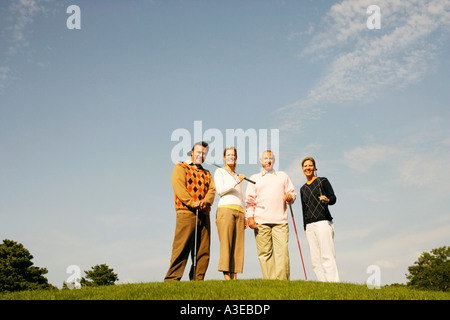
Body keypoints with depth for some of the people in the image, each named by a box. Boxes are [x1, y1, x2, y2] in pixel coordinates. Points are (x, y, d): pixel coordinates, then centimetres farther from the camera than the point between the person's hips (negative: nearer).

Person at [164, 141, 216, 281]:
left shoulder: (207, 174, 27)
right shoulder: (180, 167, 10)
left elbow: (212, 190, 9)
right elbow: (179, 187, -6)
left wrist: (205, 202, -14)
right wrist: (192, 202, -20)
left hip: (204, 215, 6)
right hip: (186, 213, -5)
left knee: (203, 251, 1)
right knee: (181, 248, -11)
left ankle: (197, 280, 6)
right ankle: (172, 280, -9)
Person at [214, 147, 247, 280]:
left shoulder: (238, 176, 28)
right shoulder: (219, 172, 11)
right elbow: (220, 190, -6)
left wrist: (244, 217, 17)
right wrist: (236, 181, -13)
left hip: (239, 211, 6)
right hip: (226, 208, -6)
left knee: (237, 245, -4)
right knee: (226, 244, -14)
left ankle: (234, 277, -7)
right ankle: (226, 277, -20)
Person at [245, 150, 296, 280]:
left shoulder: (283, 176, 24)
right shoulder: (254, 178, 19)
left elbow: (292, 192, 22)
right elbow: (249, 200, 12)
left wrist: (290, 197, -2)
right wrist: (250, 217, -2)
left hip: (280, 220, 1)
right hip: (261, 221, 0)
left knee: (282, 250, -12)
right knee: (265, 252, -6)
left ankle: (283, 281, -12)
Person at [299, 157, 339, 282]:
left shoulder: (323, 181, 7)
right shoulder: (303, 189, 22)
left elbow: (333, 198, -3)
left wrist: (327, 200, -26)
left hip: (323, 222, -5)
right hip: (309, 225, 5)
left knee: (327, 256, -14)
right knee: (315, 259, -2)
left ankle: (333, 283, -17)